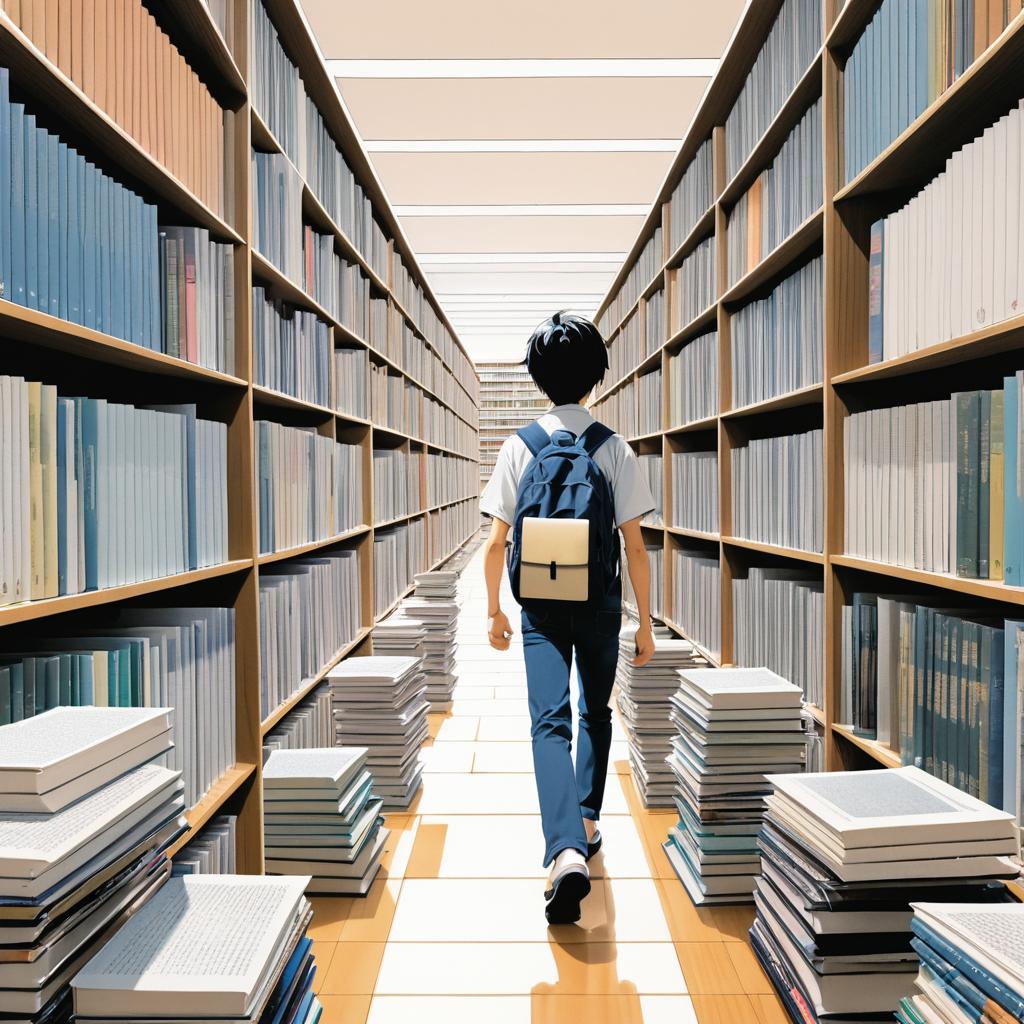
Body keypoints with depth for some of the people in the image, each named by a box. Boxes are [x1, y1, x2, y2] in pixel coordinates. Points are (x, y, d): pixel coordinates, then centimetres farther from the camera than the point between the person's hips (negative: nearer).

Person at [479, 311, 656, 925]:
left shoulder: (520, 447, -4)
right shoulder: (615, 449, -5)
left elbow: (496, 543, -4)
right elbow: (635, 547, -7)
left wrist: (495, 610, 9)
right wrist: (646, 622, 2)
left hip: (541, 604, -1)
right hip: (599, 603, 1)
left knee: (550, 721, -3)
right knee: (596, 713, 20)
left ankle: (566, 850, -18)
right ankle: (587, 824, 31)